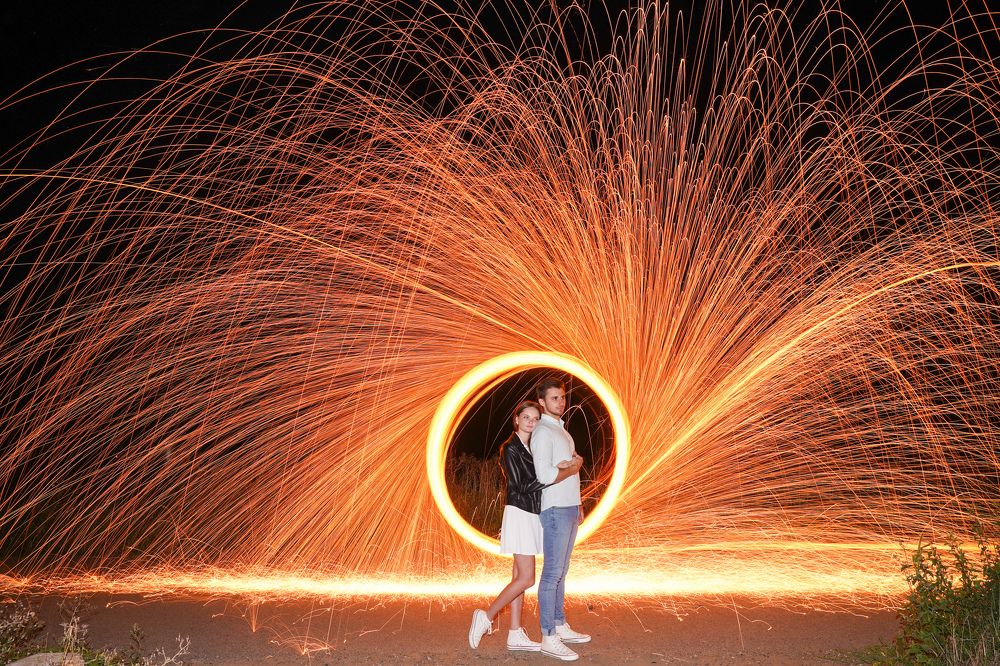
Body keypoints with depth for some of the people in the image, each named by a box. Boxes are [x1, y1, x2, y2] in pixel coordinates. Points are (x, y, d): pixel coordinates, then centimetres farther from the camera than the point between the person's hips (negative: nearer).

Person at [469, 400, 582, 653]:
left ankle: (515, 635, 13)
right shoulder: (510, 449, -11)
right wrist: (568, 471, -20)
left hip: (532, 516, 8)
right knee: (526, 578, -9)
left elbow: (542, 477, 10)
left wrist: (559, 466, -10)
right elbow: (526, 485, -19)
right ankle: (486, 616, 3)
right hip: (520, 515, -8)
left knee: (520, 577, 9)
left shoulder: (532, 447, 14)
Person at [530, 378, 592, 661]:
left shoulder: (561, 430, 17)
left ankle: (560, 626, 23)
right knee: (552, 573, -7)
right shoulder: (543, 432, -13)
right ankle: (548, 638, -4)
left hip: (569, 509, 9)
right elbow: (545, 475, -24)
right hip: (555, 510, -9)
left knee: (561, 571, 15)